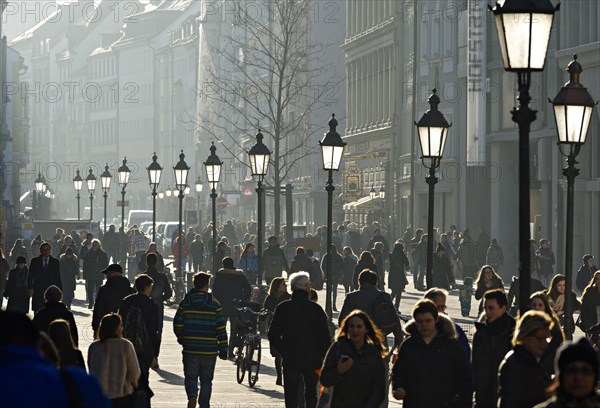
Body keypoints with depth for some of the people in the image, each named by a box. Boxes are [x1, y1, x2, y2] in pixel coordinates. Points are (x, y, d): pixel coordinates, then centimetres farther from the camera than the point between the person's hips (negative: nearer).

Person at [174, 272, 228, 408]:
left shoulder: (185, 303, -1)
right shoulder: (215, 305, -3)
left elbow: (177, 325, 1)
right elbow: (221, 330, -3)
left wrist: (181, 339, 20)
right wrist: (223, 350, 4)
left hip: (190, 349, 0)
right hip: (209, 351, 0)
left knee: (190, 377, 10)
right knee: (206, 380, 12)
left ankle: (192, 396, -17)